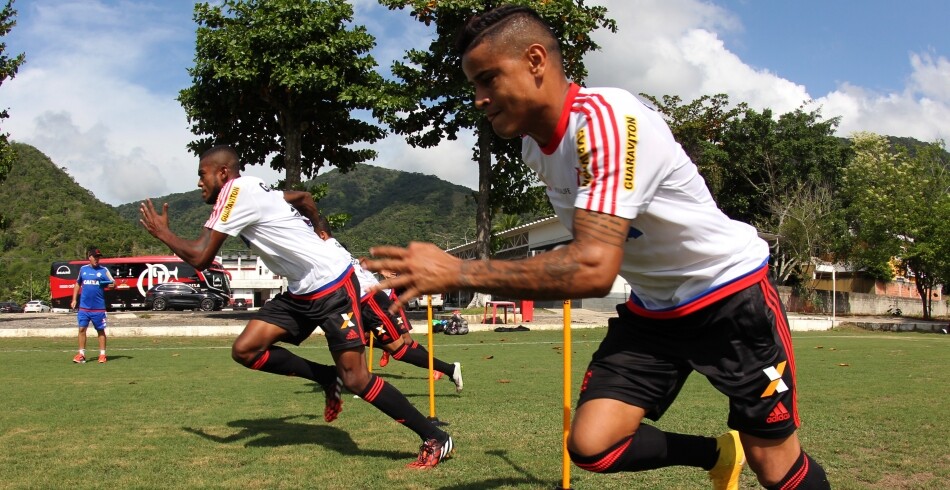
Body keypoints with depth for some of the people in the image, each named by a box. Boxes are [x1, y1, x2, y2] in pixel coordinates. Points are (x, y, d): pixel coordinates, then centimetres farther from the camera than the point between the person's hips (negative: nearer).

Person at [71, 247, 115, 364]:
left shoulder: (104, 270, -1)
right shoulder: (83, 269, 8)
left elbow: (111, 283, -6)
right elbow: (78, 284, 18)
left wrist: (112, 284, -30)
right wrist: (74, 299, 12)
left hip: (99, 307, -2)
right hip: (84, 307, 2)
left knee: (100, 330, 4)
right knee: (82, 329, 2)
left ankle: (102, 354, 11)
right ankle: (81, 354, 10)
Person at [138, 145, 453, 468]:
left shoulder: (236, 192, -15)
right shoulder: (250, 191, 13)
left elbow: (200, 258, -15)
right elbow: (303, 197, 29)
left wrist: (162, 232, 2)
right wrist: (318, 232, 42)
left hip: (333, 285, -9)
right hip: (301, 292, 10)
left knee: (355, 379, -11)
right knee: (245, 350, 0)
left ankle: (436, 440, 0)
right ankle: (328, 379, 15)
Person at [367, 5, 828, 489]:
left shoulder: (606, 119, -29)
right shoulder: (533, 144, -2)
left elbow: (594, 268, -40)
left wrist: (456, 273, -39)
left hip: (729, 291, -7)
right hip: (651, 308, 7)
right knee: (592, 446, -7)